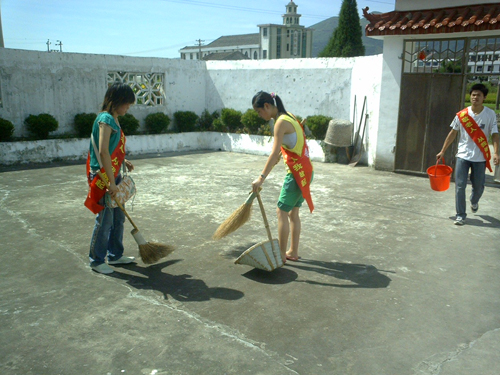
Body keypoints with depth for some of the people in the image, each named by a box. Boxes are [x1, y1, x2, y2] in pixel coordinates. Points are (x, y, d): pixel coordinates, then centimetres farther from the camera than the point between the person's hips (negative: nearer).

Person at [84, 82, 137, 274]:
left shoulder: (113, 119, 13)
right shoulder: (105, 119, -16)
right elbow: (103, 152, -25)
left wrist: (123, 160, 13)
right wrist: (111, 182, -25)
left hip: (114, 174, 10)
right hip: (104, 177, -10)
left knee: (118, 218, 16)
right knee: (105, 220, 0)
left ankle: (115, 255, 30)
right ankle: (96, 260, 15)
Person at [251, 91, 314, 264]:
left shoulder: (281, 122, -16)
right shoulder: (287, 116, 12)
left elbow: (274, 154, -23)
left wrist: (261, 178, -25)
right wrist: (279, 156, 35)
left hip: (297, 172, -10)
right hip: (304, 171, 10)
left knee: (282, 211, -1)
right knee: (293, 212, 15)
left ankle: (282, 254, 7)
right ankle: (293, 252, 23)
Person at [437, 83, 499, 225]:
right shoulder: (461, 115, -2)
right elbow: (453, 133, 5)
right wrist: (442, 151, 6)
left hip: (480, 158, 0)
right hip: (463, 156, 0)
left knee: (478, 186, 11)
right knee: (460, 186, -4)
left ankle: (474, 202, 45)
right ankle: (460, 215, 7)